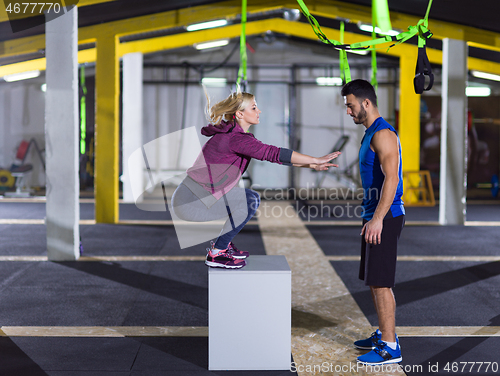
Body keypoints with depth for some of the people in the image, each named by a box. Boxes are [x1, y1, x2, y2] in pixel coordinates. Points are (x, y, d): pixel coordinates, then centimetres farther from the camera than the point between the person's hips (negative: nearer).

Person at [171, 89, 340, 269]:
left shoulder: (234, 135, 11)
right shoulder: (234, 138, -21)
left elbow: (271, 155, 10)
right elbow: (273, 153, -26)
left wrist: (310, 164, 2)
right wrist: (315, 160, -22)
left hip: (201, 195, 10)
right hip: (191, 202, -10)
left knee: (253, 198, 11)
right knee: (249, 203, -13)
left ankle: (223, 245, 18)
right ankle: (216, 254, -4)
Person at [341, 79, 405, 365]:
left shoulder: (383, 134, -16)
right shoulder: (371, 133, 17)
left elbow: (391, 178, -24)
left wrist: (377, 218, -26)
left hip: (385, 217, -10)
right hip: (376, 216, 10)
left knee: (381, 283, -8)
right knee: (374, 281, 16)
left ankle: (390, 348, -2)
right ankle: (385, 334, 26)